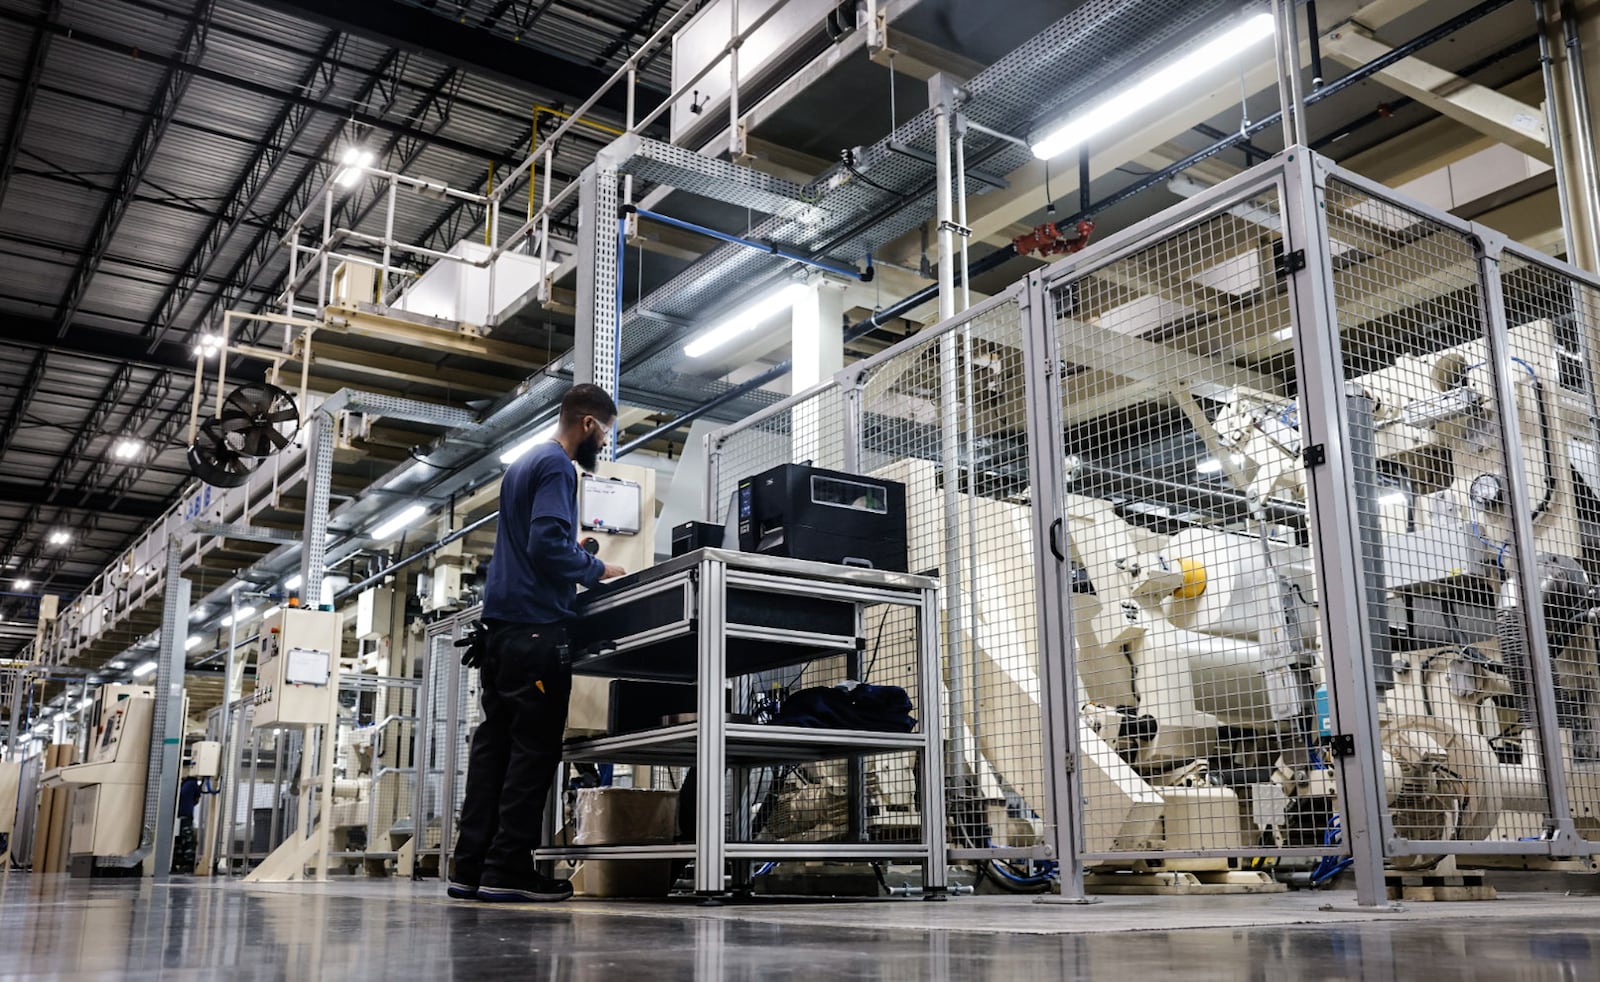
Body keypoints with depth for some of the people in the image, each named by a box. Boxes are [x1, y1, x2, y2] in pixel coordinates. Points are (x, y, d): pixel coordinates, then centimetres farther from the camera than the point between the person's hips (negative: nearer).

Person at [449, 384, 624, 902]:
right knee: (534, 745, -7)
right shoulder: (556, 466, -8)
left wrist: (576, 555, 22)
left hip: (501, 625, 10)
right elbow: (547, 544, -18)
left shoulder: (522, 464, 23)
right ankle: (508, 868, -8)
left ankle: (471, 866, 6)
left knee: (494, 740, 6)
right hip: (537, 626, -9)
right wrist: (597, 571, -5)